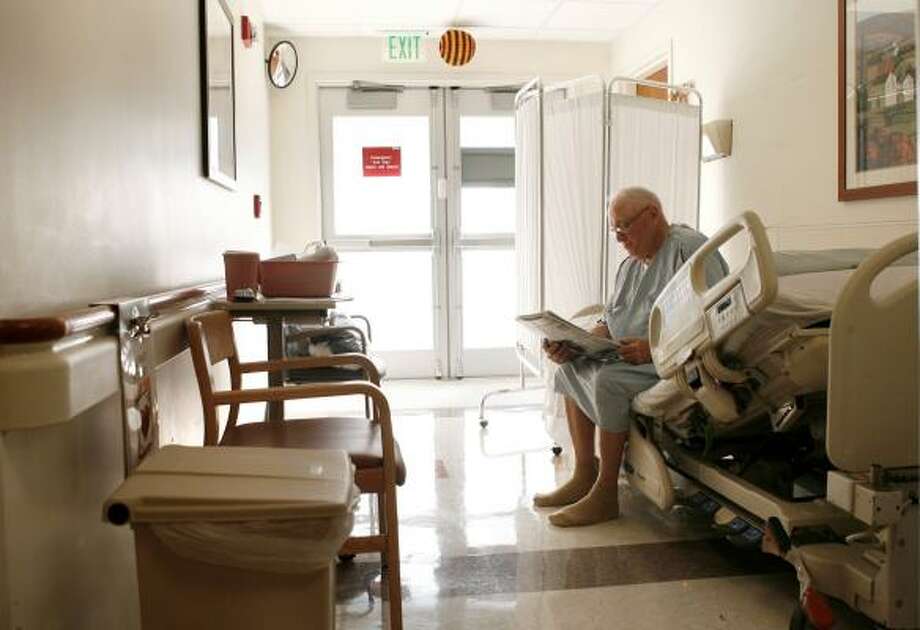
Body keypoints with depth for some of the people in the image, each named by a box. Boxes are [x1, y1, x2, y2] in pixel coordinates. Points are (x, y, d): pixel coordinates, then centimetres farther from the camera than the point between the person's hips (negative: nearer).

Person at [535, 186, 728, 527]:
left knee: (608, 380, -29)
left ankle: (605, 495, -18)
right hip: (633, 357, 10)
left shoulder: (690, 248, -11)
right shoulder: (630, 266, 18)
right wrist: (573, 346, -2)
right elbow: (608, 323, 17)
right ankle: (585, 476, 6)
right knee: (570, 367, 3)